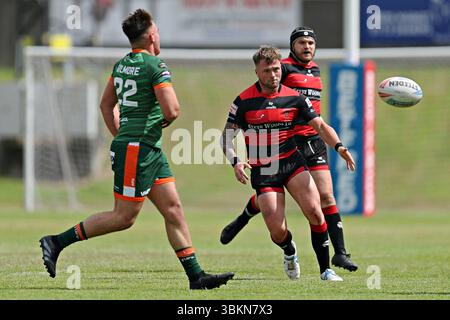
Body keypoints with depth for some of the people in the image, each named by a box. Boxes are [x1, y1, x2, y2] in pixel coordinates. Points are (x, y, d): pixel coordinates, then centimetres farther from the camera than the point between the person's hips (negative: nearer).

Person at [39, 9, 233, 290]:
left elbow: (106, 104, 22)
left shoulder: (122, 64, 12)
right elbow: (172, 110, -21)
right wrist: (166, 121, 2)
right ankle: (58, 242, -2)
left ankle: (196, 275, 5)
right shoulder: (155, 66, -14)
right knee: (124, 217, -5)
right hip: (139, 150, -9)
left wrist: (120, 137, 23)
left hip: (150, 151, 9)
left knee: (174, 209, 6)